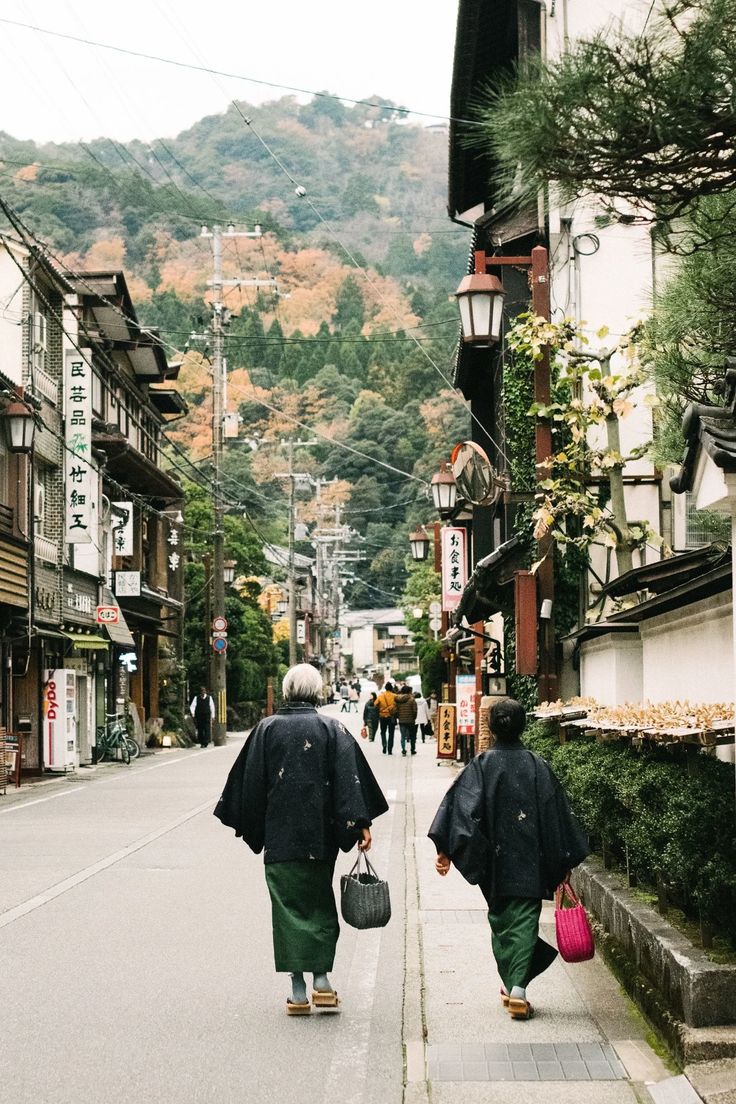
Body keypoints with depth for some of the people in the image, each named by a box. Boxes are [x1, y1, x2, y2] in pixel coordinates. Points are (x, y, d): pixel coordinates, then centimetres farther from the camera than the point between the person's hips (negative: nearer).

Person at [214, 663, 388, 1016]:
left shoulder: (267, 729, 0)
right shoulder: (332, 728, -1)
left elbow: (251, 782, 2)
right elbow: (349, 779, -8)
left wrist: (249, 828, 11)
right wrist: (361, 823, -9)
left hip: (279, 837, 0)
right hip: (321, 835, 1)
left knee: (288, 906, 4)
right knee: (320, 904, 15)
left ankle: (299, 991, 2)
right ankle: (321, 980, 9)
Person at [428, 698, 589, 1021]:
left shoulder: (481, 765, -5)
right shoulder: (538, 766, -1)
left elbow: (463, 807, -14)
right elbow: (558, 813, 2)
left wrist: (446, 849, -13)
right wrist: (565, 861, 9)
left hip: (494, 861, 0)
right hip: (530, 861, 0)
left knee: (500, 921, 16)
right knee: (524, 921, 1)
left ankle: (509, 985, 23)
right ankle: (518, 988, -13)